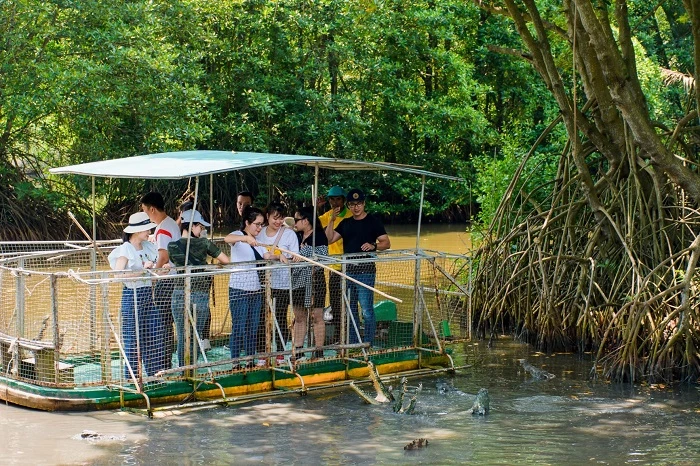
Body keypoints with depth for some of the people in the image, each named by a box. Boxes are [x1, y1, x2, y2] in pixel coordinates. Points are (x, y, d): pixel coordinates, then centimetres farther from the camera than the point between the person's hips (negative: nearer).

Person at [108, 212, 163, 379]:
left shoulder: (148, 247, 11)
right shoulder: (125, 249, -9)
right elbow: (118, 275, -20)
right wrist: (142, 271, -23)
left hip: (148, 294, 6)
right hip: (132, 295, -6)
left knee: (154, 335, 7)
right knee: (133, 338, 0)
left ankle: (155, 371, 15)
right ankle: (131, 376, 7)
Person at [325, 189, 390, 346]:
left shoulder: (373, 221, -1)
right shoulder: (345, 223, 14)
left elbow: (386, 243, -4)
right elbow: (329, 239, 6)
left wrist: (374, 246, -23)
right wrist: (331, 221, -6)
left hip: (366, 271, -6)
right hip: (348, 271, 6)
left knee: (367, 310, -9)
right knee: (350, 310, 12)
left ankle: (368, 344, -4)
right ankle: (352, 343, 21)